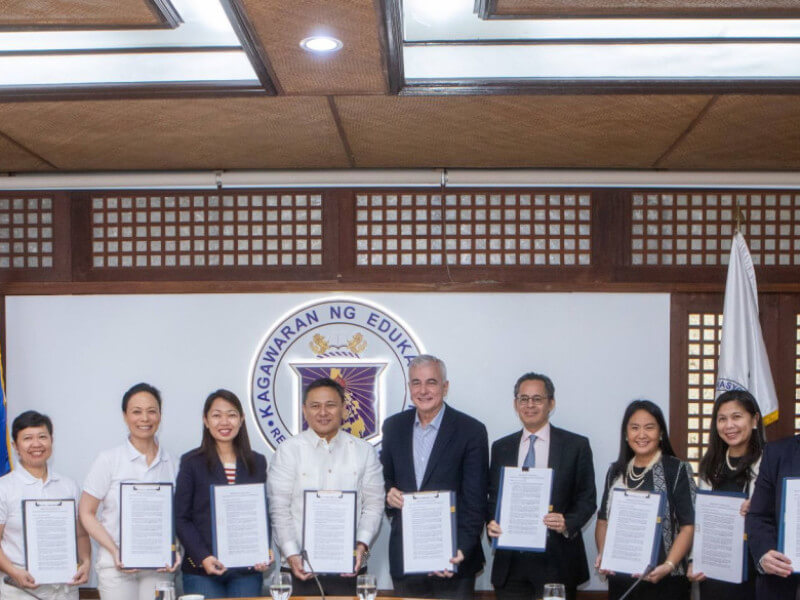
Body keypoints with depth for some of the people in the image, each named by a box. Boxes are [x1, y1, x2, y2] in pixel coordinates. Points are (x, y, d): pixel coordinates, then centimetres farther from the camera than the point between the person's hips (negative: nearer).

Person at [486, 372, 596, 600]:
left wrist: (568, 524, -16)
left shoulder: (576, 445, 2)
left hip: (557, 562, -2)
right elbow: (493, 498, 13)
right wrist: (491, 523, -7)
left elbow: (587, 498, 2)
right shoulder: (500, 448, 11)